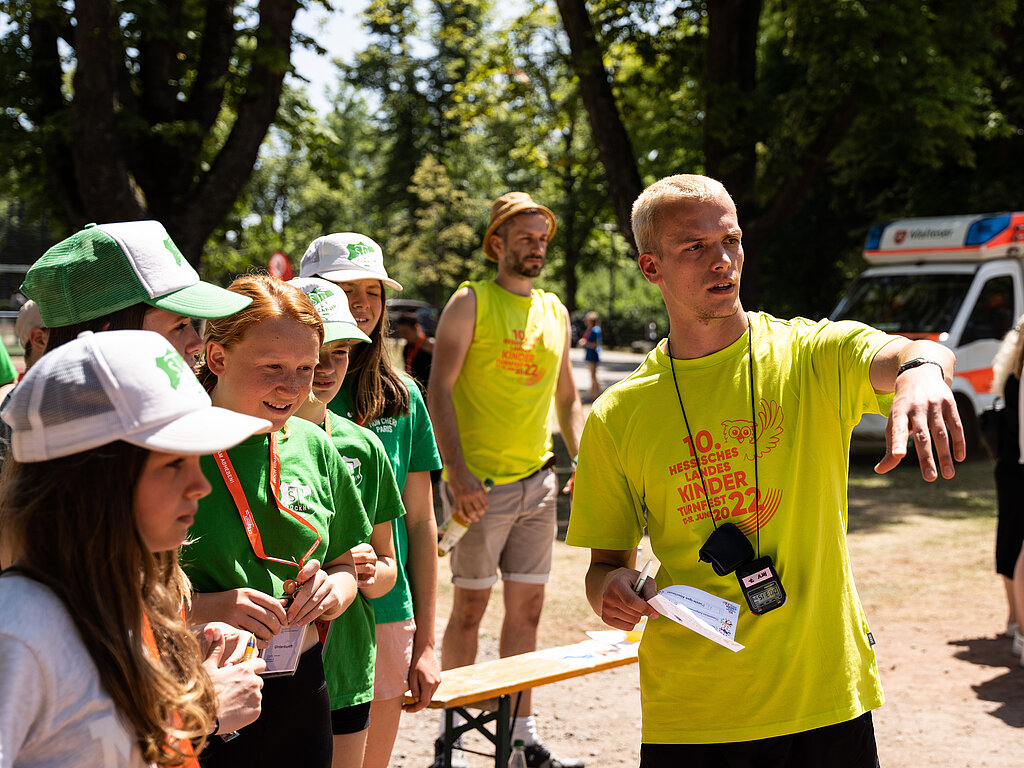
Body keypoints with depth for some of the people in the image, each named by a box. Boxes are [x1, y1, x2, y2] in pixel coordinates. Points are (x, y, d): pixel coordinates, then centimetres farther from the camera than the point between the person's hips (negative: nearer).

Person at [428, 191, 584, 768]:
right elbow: (439, 390, -9)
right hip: (480, 483, -5)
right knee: (470, 607, 0)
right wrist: (458, 472, -18)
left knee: (527, 608, 8)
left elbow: (568, 400, 21)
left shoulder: (555, 311, 14)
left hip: (537, 481, 5)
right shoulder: (471, 303, -3)